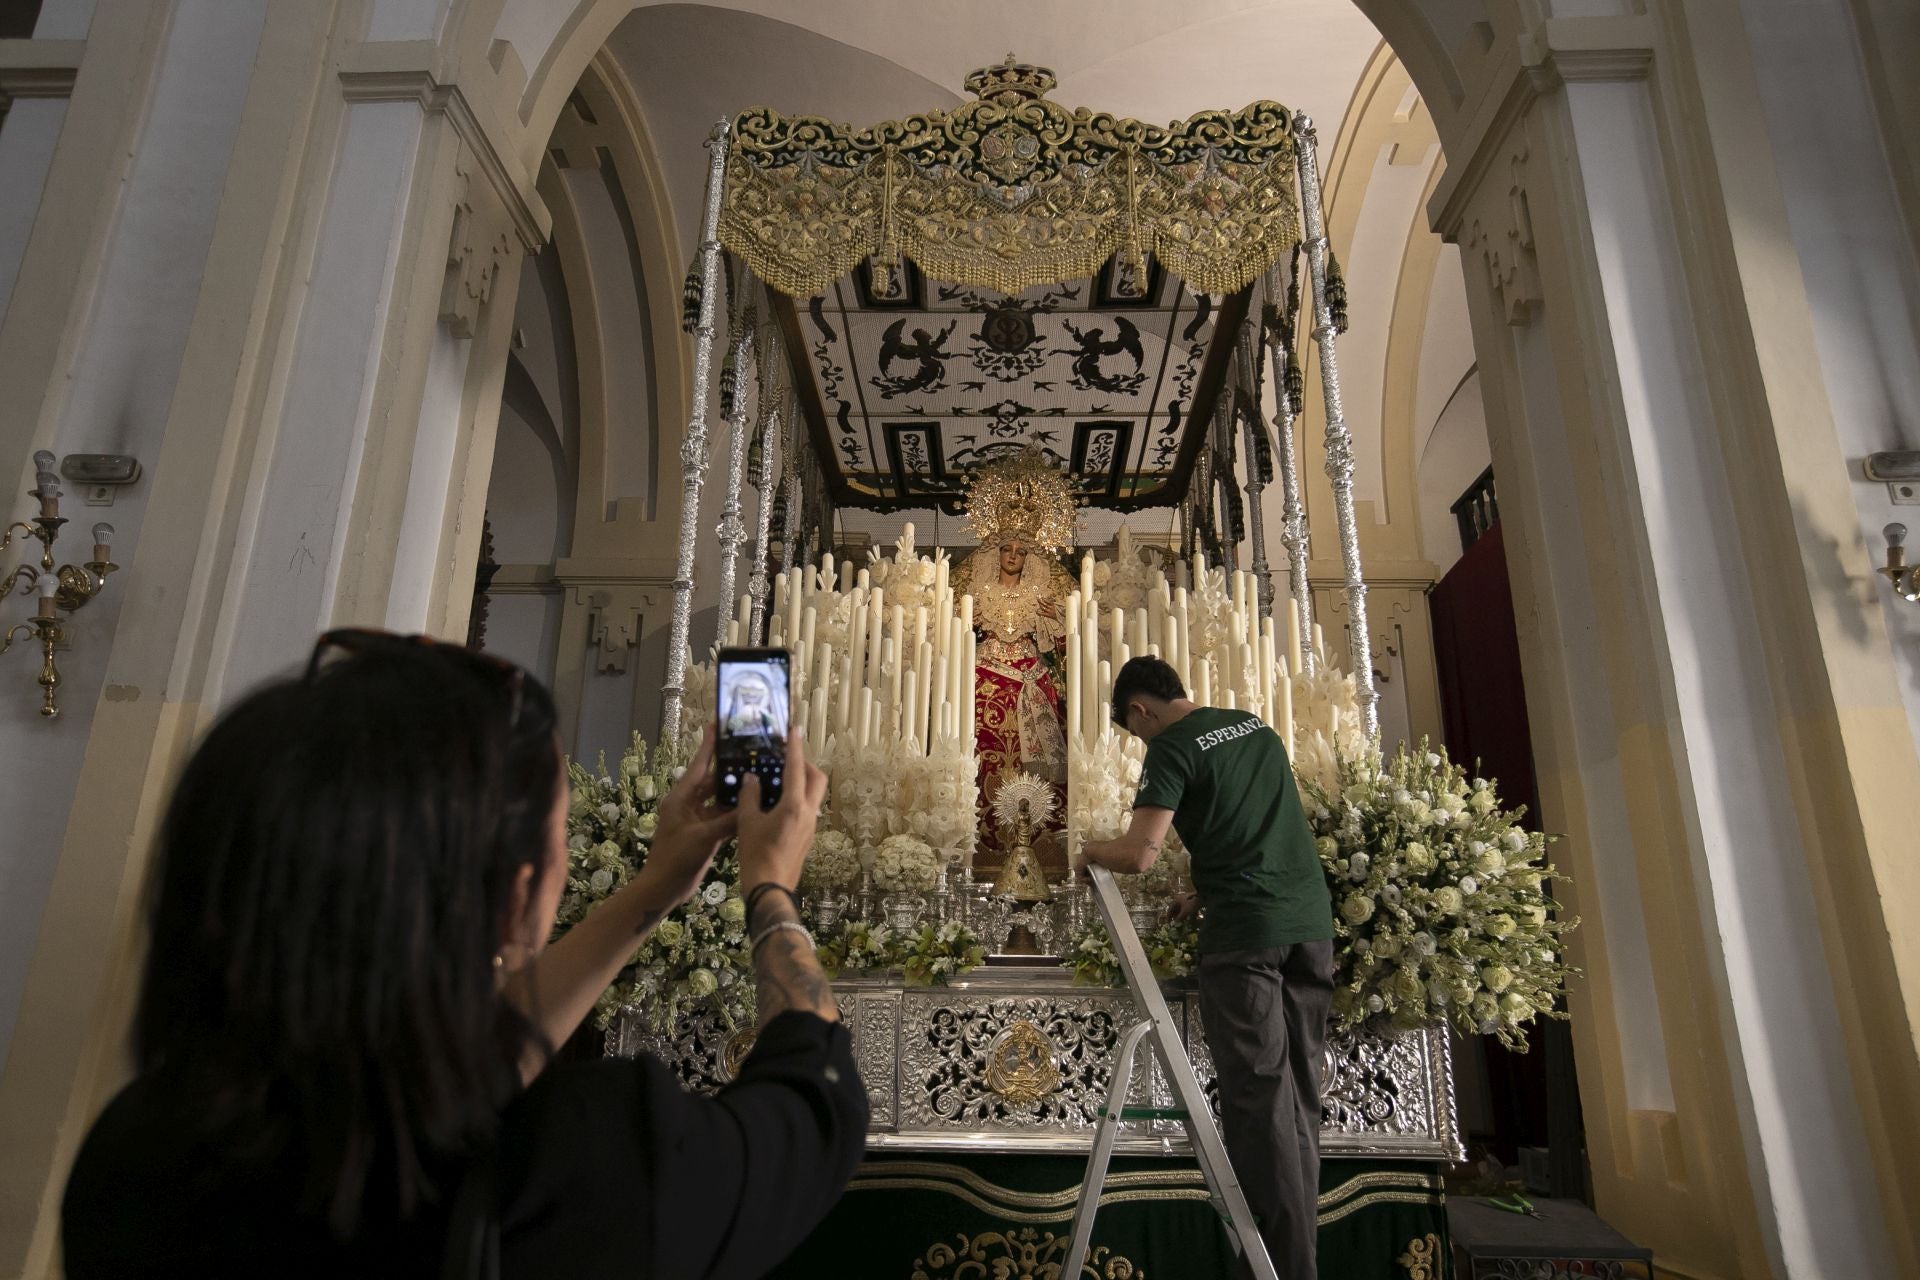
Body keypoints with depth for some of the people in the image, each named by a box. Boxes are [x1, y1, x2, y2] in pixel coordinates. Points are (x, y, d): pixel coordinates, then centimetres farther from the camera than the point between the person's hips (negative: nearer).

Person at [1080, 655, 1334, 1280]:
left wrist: (1093, 850, 5)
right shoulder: (1257, 725, 16)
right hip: (1311, 919, 7)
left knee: (1258, 1095, -1)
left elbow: (1139, 855, -15)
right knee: (1298, 1094, 11)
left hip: (1245, 929, -7)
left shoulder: (1172, 748, -7)